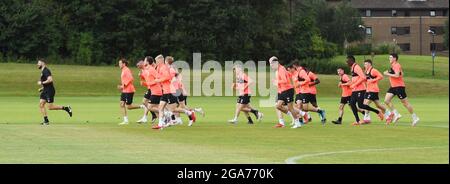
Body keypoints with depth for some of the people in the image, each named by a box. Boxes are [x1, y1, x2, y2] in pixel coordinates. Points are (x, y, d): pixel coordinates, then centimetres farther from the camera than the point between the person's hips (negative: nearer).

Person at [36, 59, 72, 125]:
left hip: (49, 91, -10)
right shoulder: (42, 71, 18)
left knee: (50, 107, -9)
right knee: (41, 105, 1)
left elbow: (50, 80, -27)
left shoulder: (46, 71, -14)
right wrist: (42, 88, 17)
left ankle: (66, 108, 2)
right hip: (45, 91, 10)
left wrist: (42, 83, -18)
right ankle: (46, 121, 2)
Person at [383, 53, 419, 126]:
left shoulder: (397, 66, -16)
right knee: (386, 100, -3)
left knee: (405, 103, -3)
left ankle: (415, 118, 8)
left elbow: (397, 75, -29)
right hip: (393, 87, 9)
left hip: (399, 87, -9)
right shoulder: (392, 66, 13)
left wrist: (388, 74, -19)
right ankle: (396, 114, 4)